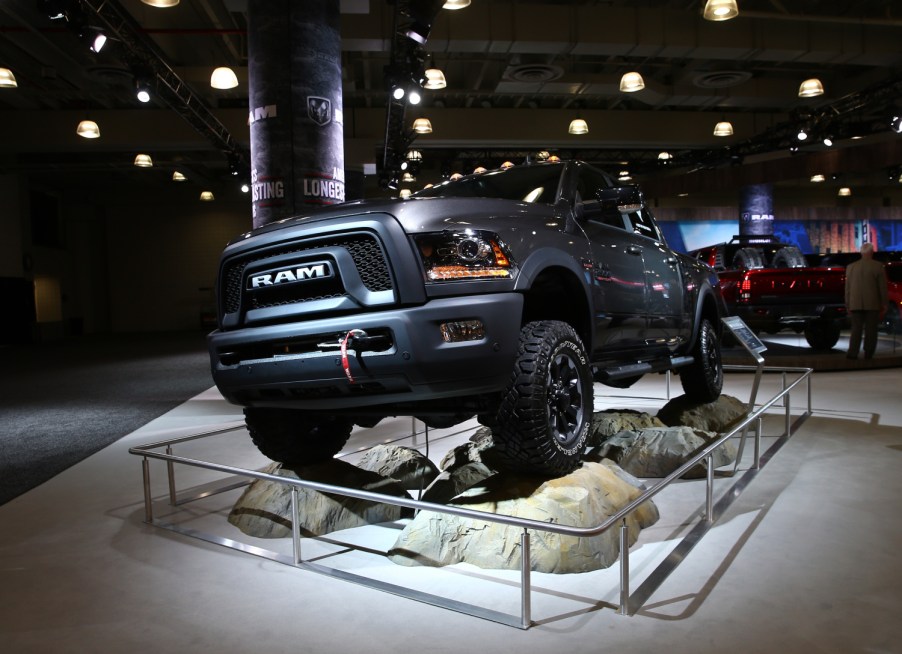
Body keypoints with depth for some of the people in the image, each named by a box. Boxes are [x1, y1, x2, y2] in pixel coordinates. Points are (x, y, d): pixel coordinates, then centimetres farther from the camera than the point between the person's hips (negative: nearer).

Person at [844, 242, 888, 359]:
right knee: (871, 330, 5)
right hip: (873, 304, -2)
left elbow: (847, 288, 5)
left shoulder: (851, 267, 3)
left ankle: (853, 353, -5)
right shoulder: (878, 266, -6)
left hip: (856, 304, 2)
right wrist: (883, 304, 5)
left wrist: (848, 305, 12)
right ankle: (868, 354, 6)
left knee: (856, 329, 5)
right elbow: (882, 287, -3)